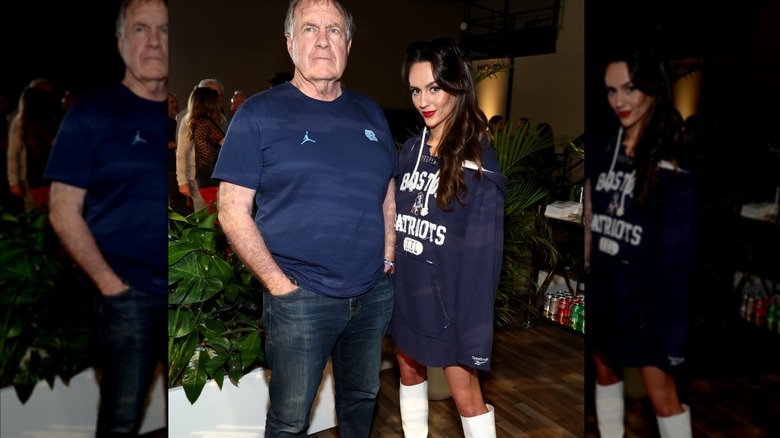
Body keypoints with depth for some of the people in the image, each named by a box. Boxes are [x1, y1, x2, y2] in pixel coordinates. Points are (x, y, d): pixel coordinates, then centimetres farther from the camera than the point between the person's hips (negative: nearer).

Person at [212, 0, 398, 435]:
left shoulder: (370, 112, 9)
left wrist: (389, 260, 5)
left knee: (362, 401, 20)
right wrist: (279, 284, -13)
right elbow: (234, 211, -9)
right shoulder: (259, 113, -6)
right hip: (302, 298, -4)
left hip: (374, 294, 5)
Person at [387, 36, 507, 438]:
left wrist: (473, 330, -18)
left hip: (448, 296, -6)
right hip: (405, 288, 6)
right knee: (409, 372, 20)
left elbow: (482, 253, -16)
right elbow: (393, 220, 10)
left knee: (465, 394, 2)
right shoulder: (411, 149, 3)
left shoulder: (477, 161, -14)